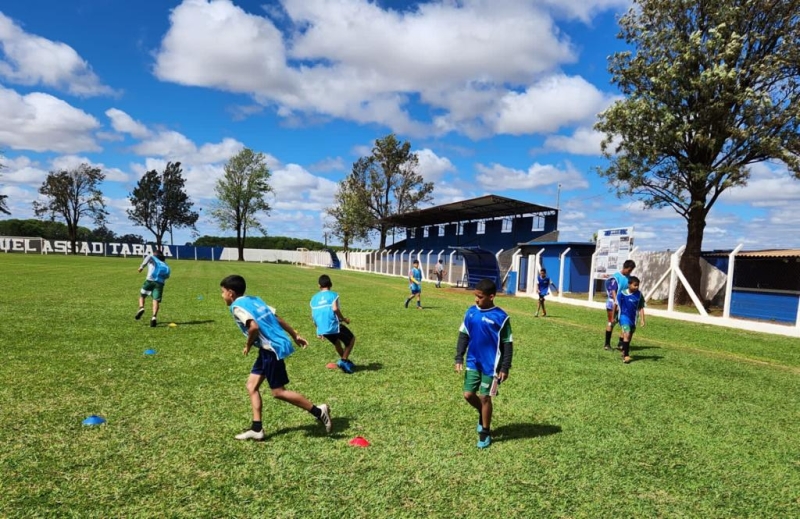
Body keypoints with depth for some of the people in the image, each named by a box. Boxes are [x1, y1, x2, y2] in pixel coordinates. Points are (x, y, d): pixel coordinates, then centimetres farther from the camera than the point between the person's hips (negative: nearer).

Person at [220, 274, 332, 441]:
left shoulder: (237, 306, -11)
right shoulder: (254, 299, 15)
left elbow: (254, 327, -26)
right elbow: (277, 319, 16)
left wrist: (248, 345, -8)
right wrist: (295, 335, 21)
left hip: (271, 349, -10)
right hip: (270, 349, 10)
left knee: (278, 392, 0)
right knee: (251, 385, 13)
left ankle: (319, 411, 5)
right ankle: (257, 429, 16)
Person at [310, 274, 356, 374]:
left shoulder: (314, 298, 13)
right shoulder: (333, 295, -3)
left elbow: (313, 316, 13)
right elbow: (335, 309, -19)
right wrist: (344, 319, -5)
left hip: (322, 329, 6)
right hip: (334, 326, -6)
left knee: (336, 342, 32)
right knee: (351, 339, 15)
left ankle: (345, 361, 39)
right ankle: (343, 361, 5)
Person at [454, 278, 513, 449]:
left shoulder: (501, 317, -15)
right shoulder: (470, 312, -2)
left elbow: (507, 344, -8)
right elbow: (463, 336, 7)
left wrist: (505, 368, -9)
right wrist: (459, 358, 2)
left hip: (491, 365, -5)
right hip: (473, 363, 5)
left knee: (485, 397, 3)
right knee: (468, 395, 7)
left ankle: (485, 433, 23)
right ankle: (483, 414, 38)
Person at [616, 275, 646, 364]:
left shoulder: (639, 294, -3)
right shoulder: (622, 293, -11)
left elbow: (641, 308, 2)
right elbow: (616, 305, -1)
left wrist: (642, 319, -5)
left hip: (633, 318, 4)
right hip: (624, 316, -4)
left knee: (629, 336, 16)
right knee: (626, 334, -18)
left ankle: (624, 351, 36)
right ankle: (626, 355, -17)